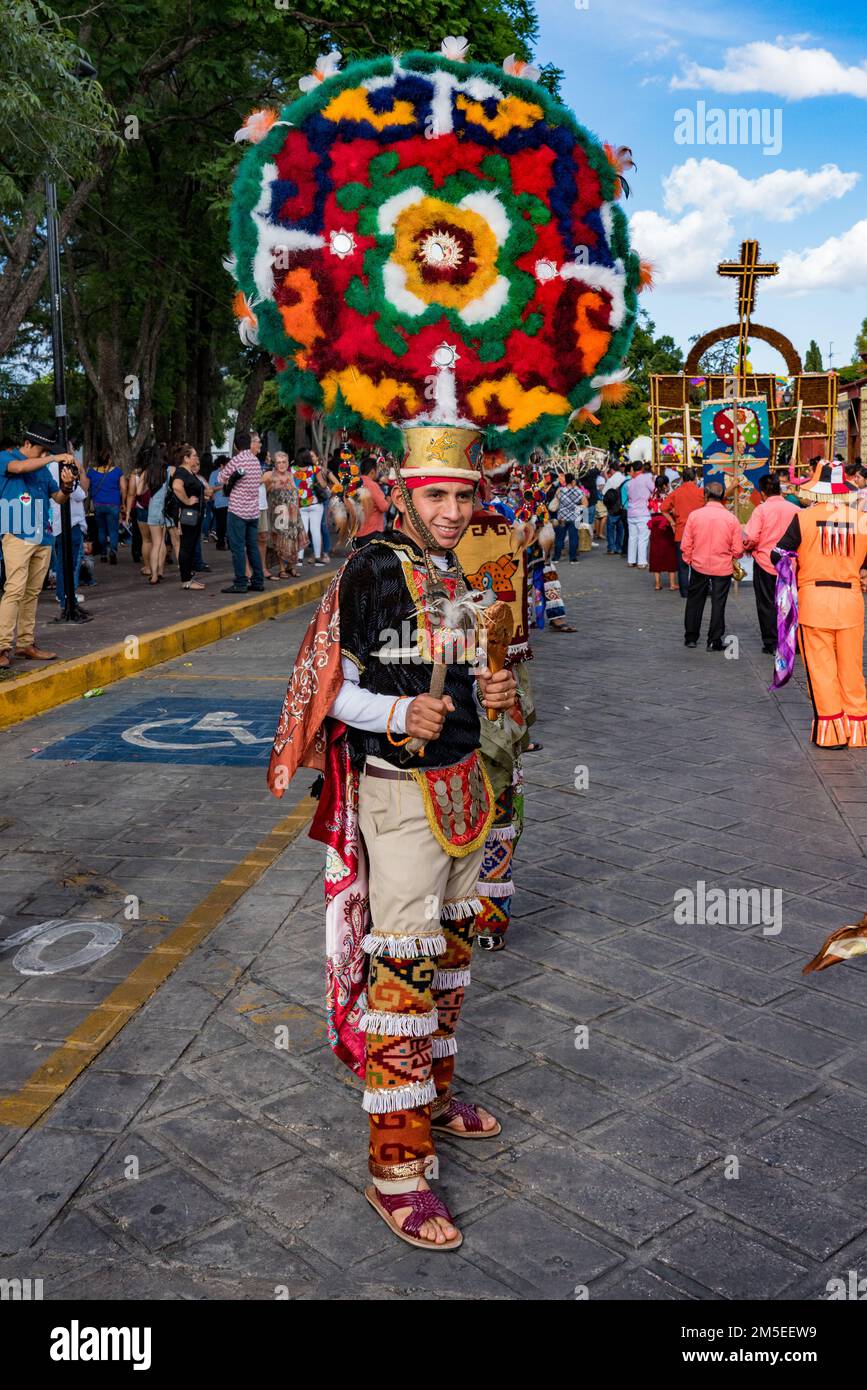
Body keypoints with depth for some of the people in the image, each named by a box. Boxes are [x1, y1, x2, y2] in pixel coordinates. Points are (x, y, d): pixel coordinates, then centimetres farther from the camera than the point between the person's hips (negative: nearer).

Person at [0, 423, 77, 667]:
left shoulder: (42, 468, 20)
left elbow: (58, 497, 18)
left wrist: (67, 485, -4)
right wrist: (54, 458, -22)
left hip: (42, 537, 7)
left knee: (32, 592, 7)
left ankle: (26, 644, 10)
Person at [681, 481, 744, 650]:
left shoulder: (694, 515, -9)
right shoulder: (731, 519, -9)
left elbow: (686, 545, -4)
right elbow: (737, 549, -5)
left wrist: (688, 560, 13)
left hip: (699, 566, 1)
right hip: (722, 568, -1)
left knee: (695, 602, 15)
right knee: (718, 604, 7)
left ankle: (691, 638, 22)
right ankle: (714, 641, 9)